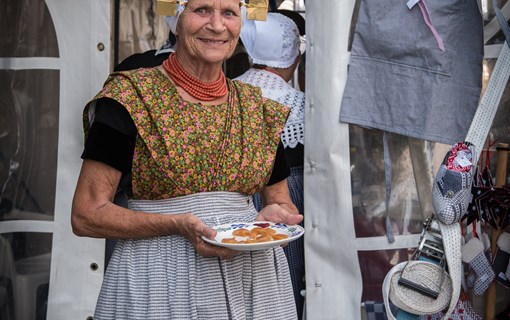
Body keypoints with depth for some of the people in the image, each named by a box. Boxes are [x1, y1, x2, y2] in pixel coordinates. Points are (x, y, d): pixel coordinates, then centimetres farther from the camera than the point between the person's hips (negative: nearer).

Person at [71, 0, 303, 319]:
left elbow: (282, 203, 14)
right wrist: (178, 224, -23)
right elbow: (87, 215, -11)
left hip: (252, 275, 5)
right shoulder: (129, 98, -9)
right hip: (162, 283, -4)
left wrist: (274, 215, -9)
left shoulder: (258, 108, 6)